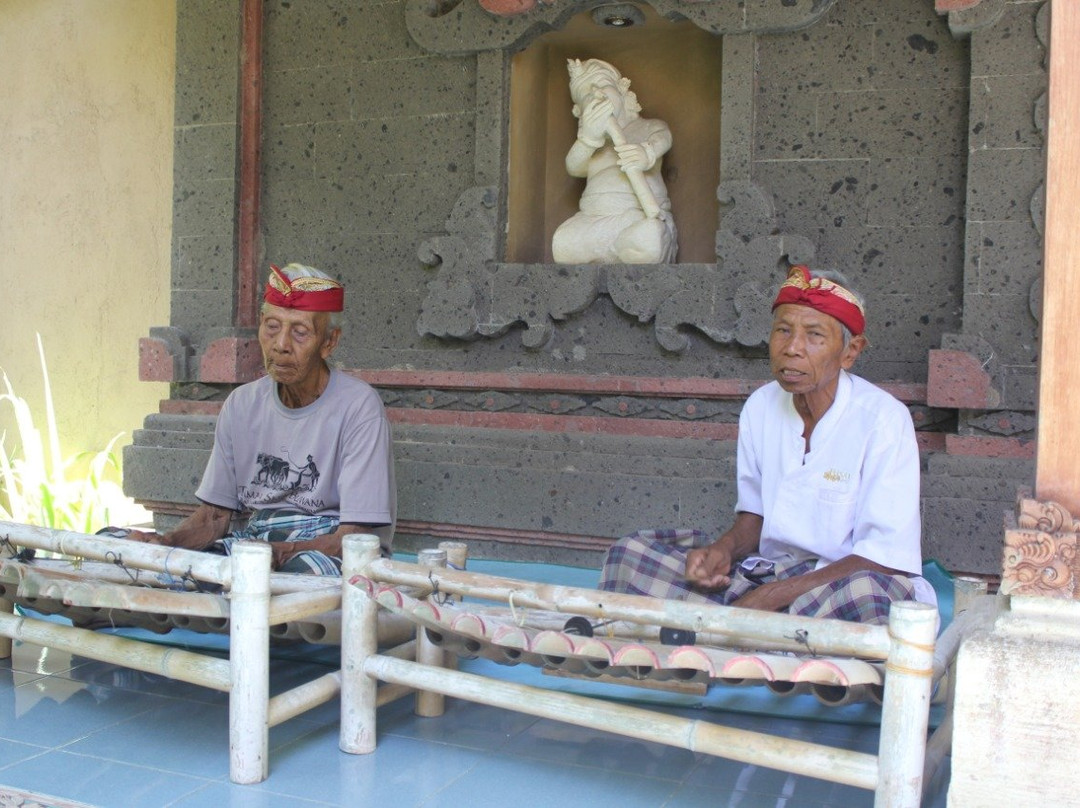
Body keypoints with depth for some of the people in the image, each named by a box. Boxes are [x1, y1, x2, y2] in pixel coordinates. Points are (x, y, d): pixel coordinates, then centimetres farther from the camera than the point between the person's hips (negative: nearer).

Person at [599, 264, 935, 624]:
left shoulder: (882, 419, -14)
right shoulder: (760, 406, 4)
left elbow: (886, 556, -17)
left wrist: (771, 598, -22)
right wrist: (724, 549, -10)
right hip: (768, 572, 5)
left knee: (863, 592, -41)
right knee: (632, 553, -10)